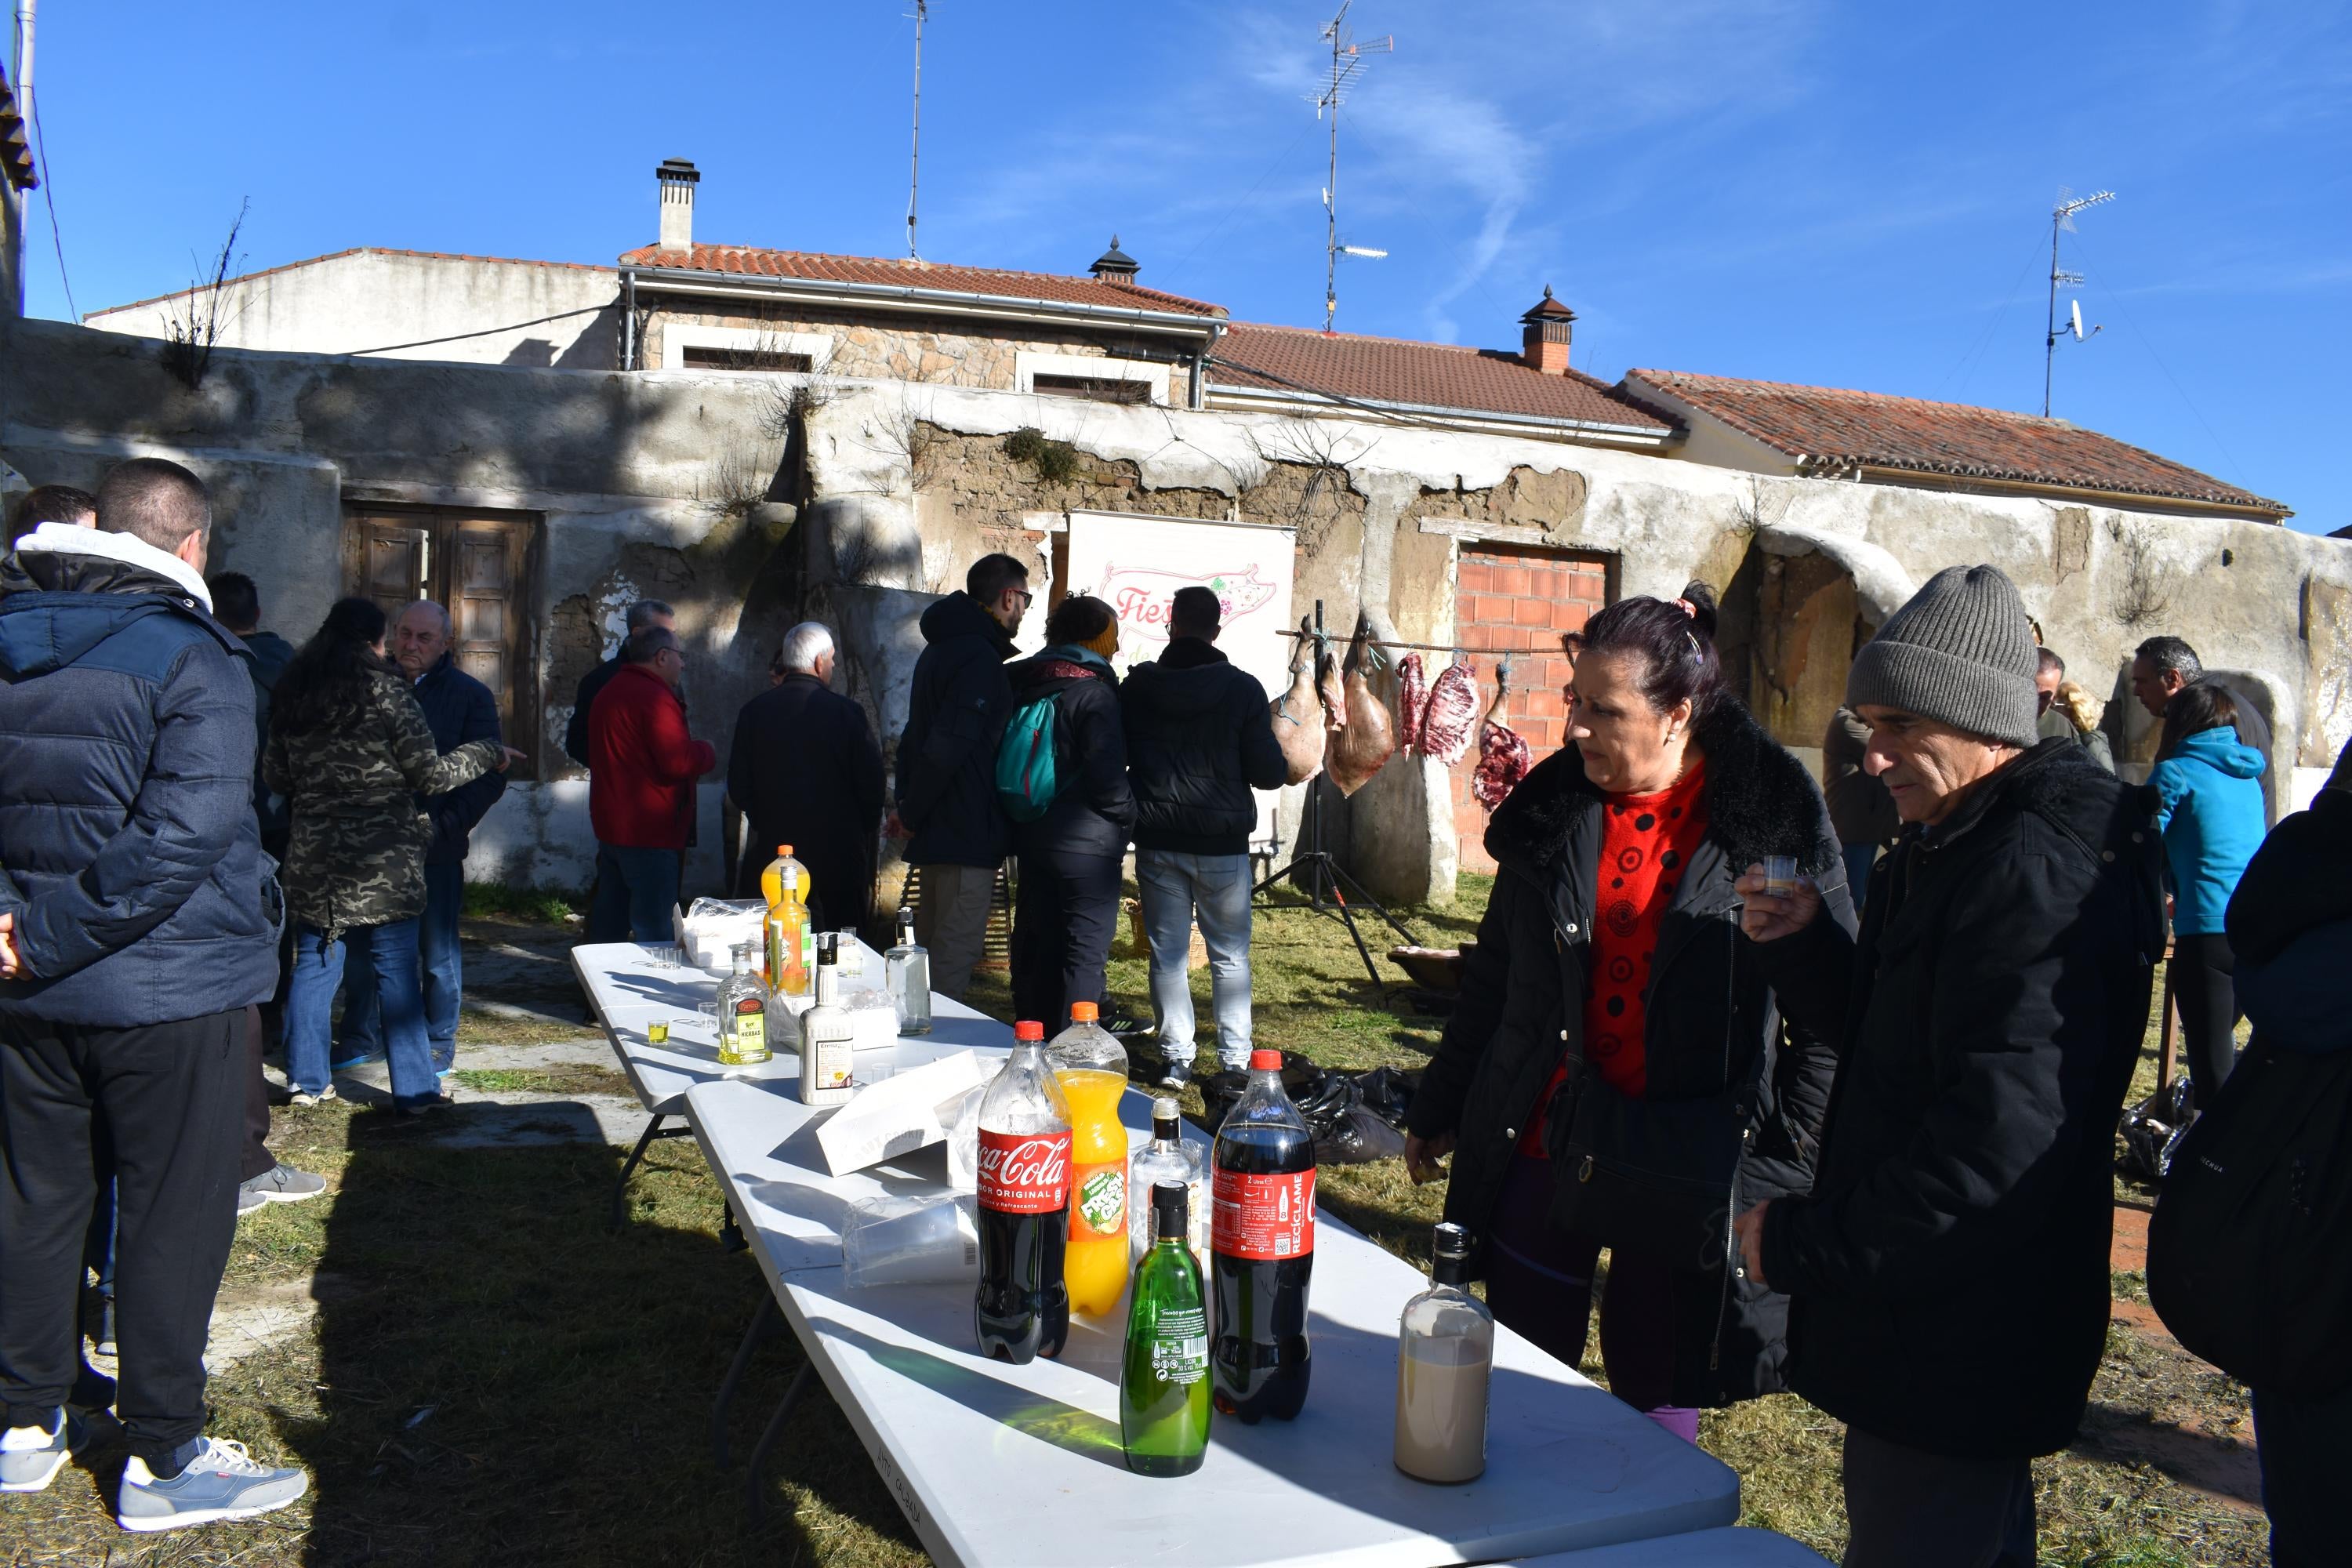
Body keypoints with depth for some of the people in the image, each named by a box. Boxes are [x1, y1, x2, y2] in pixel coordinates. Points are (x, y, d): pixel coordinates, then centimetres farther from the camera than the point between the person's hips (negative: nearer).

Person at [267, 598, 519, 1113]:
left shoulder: (293, 694, 5)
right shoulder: (386, 692, -10)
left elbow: (275, 776, 12)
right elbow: (431, 774, -9)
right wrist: (488, 754, 5)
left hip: (312, 858, 5)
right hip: (382, 862, -5)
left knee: (314, 964, 13)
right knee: (396, 972, 2)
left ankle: (307, 1081, 19)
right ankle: (413, 1089, 8)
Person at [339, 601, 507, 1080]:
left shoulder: (470, 695, -2)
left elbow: (489, 776, -5)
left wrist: (442, 823, -16)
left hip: (436, 847, -3)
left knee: (438, 950, 6)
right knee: (359, 946, 11)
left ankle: (438, 1047, 18)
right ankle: (362, 1038, 27)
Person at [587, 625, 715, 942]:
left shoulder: (608, 692, 15)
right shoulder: (653, 696, -17)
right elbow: (678, 763, -25)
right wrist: (706, 752, -4)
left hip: (610, 828, 10)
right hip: (648, 833, -10)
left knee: (609, 922, 17)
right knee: (654, 927, -6)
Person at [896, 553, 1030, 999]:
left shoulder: (941, 648, 18)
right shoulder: (979, 657, -16)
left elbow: (915, 736, 21)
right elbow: (945, 748, -23)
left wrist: (908, 808, 14)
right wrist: (911, 816, -11)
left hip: (935, 831, 10)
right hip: (968, 837, -10)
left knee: (930, 956, 17)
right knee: (954, 961, -6)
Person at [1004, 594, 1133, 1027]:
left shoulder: (1019, 683, 9)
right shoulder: (1093, 691, -13)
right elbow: (1107, 776, -17)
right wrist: (1127, 816, -1)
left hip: (1030, 834, 8)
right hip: (1086, 842, -7)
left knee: (1034, 943, 15)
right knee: (1086, 949, -2)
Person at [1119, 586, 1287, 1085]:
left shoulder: (1135, 686, -2)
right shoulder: (1242, 689, -9)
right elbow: (1269, 773, -7)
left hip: (1157, 843, 2)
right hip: (1222, 845, -1)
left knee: (1168, 954, 9)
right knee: (1230, 956, 9)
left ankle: (1176, 1058, 12)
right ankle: (1235, 1060, 11)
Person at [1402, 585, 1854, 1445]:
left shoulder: (1773, 818, -8)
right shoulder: (1551, 807, 3)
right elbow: (1494, 974, 12)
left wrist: (1788, 1143, -7)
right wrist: (1439, 1109, 16)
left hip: (1688, 1166, -3)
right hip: (1545, 1148, 3)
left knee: (1660, 1404, 11)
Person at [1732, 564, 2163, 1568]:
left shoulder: (2037, 872, -24)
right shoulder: (1945, 852, 11)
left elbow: (1997, 1143, -30)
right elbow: (1884, 1034, 18)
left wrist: (1803, 1243, -22)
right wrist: (1802, 945, 0)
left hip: (1962, 1355, -10)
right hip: (1917, 1321, 10)